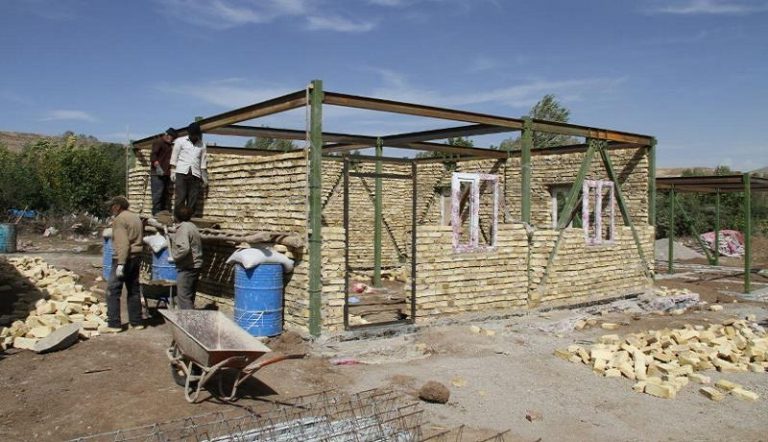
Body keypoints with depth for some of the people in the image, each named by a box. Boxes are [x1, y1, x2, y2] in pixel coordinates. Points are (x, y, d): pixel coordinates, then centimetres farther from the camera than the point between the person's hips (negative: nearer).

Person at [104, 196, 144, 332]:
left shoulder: (120, 219, -11)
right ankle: (136, 322, 16)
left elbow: (122, 243, -20)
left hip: (123, 259, -9)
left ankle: (114, 324, -5)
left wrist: (120, 263, -23)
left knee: (113, 291, -3)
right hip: (136, 258, 9)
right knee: (134, 290, 13)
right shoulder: (136, 217, 16)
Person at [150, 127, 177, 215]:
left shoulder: (169, 145, 22)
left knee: (165, 194, 8)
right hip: (158, 173, -9)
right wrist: (158, 167, -25)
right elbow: (153, 155, -14)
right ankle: (156, 213, -14)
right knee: (157, 193, -12)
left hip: (166, 174, 9)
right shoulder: (158, 142, -4)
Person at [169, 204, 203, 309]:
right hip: (195, 265, 10)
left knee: (184, 297, -6)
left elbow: (184, 248, -30)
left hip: (186, 268, -10)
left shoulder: (183, 228, -16)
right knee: (190, 297, 18)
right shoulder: (192, 226, 13)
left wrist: (174, 256, -14)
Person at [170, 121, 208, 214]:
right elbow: (174, 158, 6)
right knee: (181, 196, -10)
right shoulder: (180, 141, 8)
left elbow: (203, 161, 16)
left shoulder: (202, 145, 15)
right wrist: (172, 171, -2)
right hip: (181, 172, -3)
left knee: (193, 198, -3)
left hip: (195, 174, 3)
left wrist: (204, 176, 11)